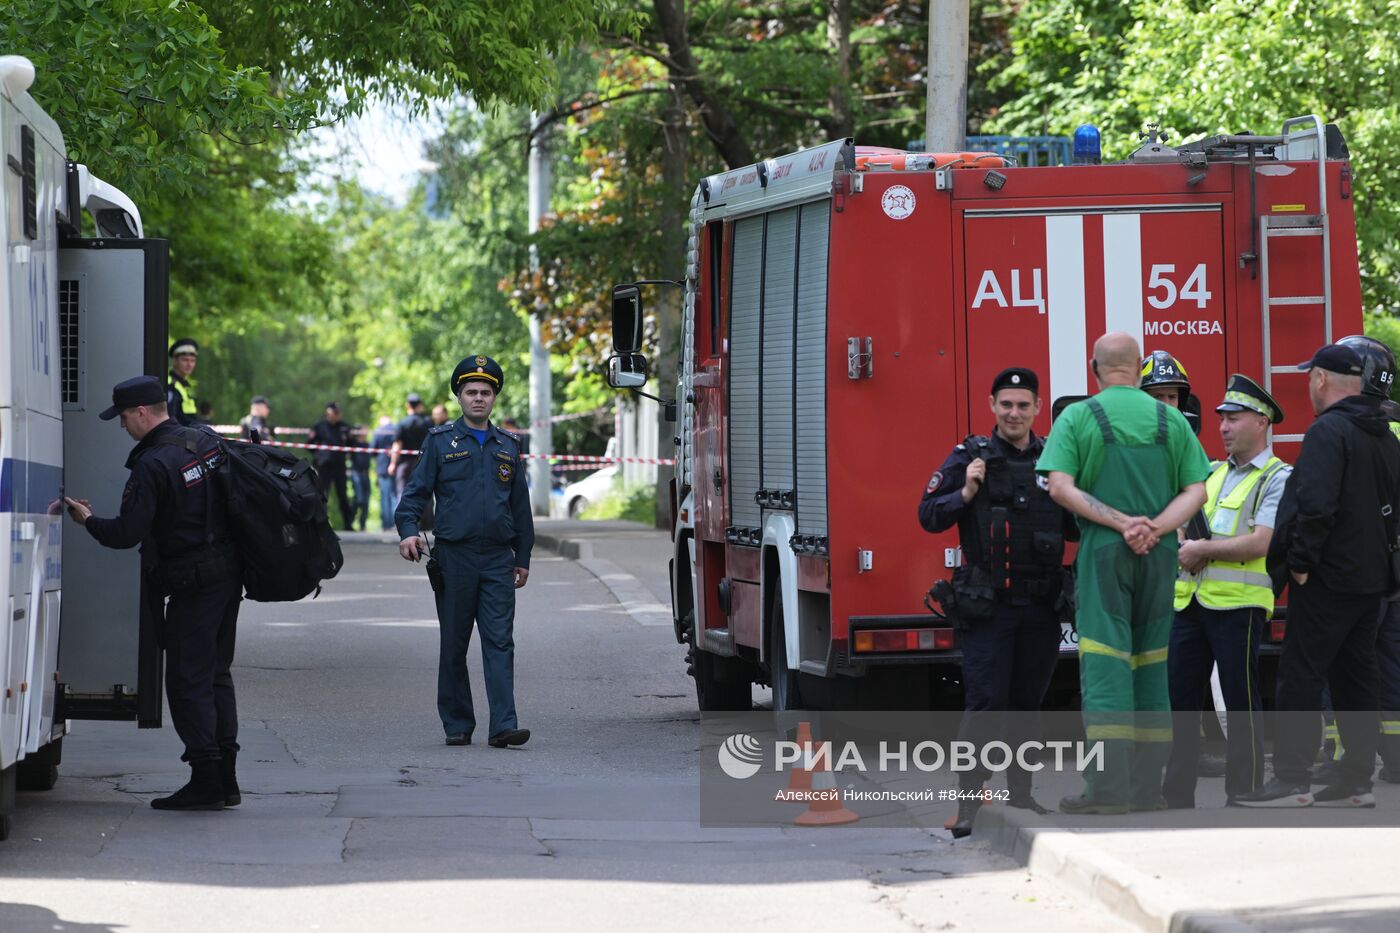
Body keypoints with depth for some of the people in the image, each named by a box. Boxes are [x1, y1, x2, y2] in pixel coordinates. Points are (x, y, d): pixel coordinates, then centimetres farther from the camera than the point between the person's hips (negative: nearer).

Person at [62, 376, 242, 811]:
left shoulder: (153, 465, -17)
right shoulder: (207, 441, 7)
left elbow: (126, 534, -16)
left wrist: (87, 520, 0)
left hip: (193, 583, -9)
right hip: (229, 573, 9)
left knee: (187, 680, -3)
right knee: (216, 674, 14)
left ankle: (206, 780, -4)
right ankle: (226, 779, 14)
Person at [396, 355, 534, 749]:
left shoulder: (507, 448, 13)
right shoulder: (440, 442, 5)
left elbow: (520, 506, 18)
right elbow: (416, 490, 0)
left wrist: (523, 558, 17)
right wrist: (408, 530, -17)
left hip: (497, 559, 2)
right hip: (453, 557, -2)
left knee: (500, 642, -7)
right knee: (453, 645, 5)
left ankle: (503, 725, -12)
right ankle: (457, 725, 13)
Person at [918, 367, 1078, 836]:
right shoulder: (970, 457, -1)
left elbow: (1076, 528, 11)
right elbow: (929, 515, -5)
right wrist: (966, 493, -20)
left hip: (1041, 607, 4)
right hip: (987, 605, -4)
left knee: (1028, 704, 12)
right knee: (985, 704, -10)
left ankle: (1020, 793, 23)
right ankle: (969, 801, -9)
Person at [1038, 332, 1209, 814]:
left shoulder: (1077, 417, 0)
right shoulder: (1171, 420, 8)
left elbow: (1061, 487, -11)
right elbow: (1196, 490, 1)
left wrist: (1120, 522, -12)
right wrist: (1155, 528, -9)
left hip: (1103, 547, -3)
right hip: (1160, 554, 3)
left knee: (1105, 663, -5)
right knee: (1151, 662, 9)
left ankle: (1109, 785, -13)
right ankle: (1147, 785, 10)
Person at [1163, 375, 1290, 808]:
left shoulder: (1277, 478, -3)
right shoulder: (1213, 473, 19)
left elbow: (1260, 542, -15)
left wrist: (1202, 550, -9)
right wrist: (1185, 546, -2)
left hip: (1237, 605, -7)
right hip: (1191, 602, 7)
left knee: (1240, 701, -3)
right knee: (1177, 695, 6)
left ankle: (1244, 797, 2)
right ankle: (1176, 794, 12)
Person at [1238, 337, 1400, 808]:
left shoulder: (1329, 431, -15)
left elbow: (1317, 504, -25)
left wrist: (1301, 562, -17)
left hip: (1327, 578, -9)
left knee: (1301, 676, -6)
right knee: (1356, 676, 11)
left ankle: (1292, 780, -8)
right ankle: (1356, 781, 12)